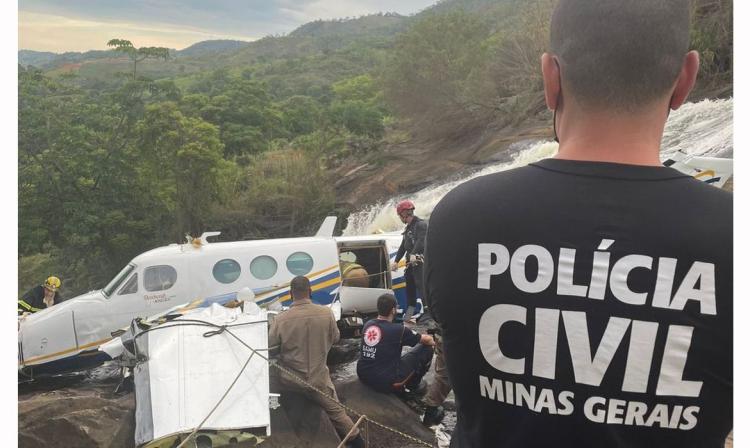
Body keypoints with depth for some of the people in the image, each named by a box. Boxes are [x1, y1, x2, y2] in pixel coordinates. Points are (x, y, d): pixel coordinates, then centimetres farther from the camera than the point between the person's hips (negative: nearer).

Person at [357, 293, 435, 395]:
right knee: (426, 349, 4)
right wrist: (433, 342, 25)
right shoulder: (398, 330, -15)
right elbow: (426, 340, 2)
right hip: (386, 382, -7)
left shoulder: (367, 325, 2)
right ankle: (411, 386, 18)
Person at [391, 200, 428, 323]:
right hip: (410, 262, 9)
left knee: (421, 285, -17)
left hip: (420, 261, -9)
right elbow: (403, 246, 24)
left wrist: (414, 254, -36)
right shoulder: (408, 228, 21)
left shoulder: (421, 224, -8)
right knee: (410, 287, 12)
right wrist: (396, 261, 20)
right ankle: (408, 316, 19)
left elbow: (421, 241, -24)